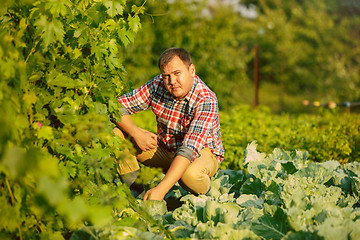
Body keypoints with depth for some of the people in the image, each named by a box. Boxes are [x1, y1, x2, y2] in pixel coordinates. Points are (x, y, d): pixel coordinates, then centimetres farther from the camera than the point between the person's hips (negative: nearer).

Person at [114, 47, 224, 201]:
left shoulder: (206, 101, -30)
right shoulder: (157, 85, -14)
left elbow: (190, 149, -41)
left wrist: (161, 190, -50)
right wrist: (136, 133, -28)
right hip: (164, 148, 5)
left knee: (190, 174, -41)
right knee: (116, 132, -13)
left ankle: (204, 198, -7)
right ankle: (129, 187, -5)